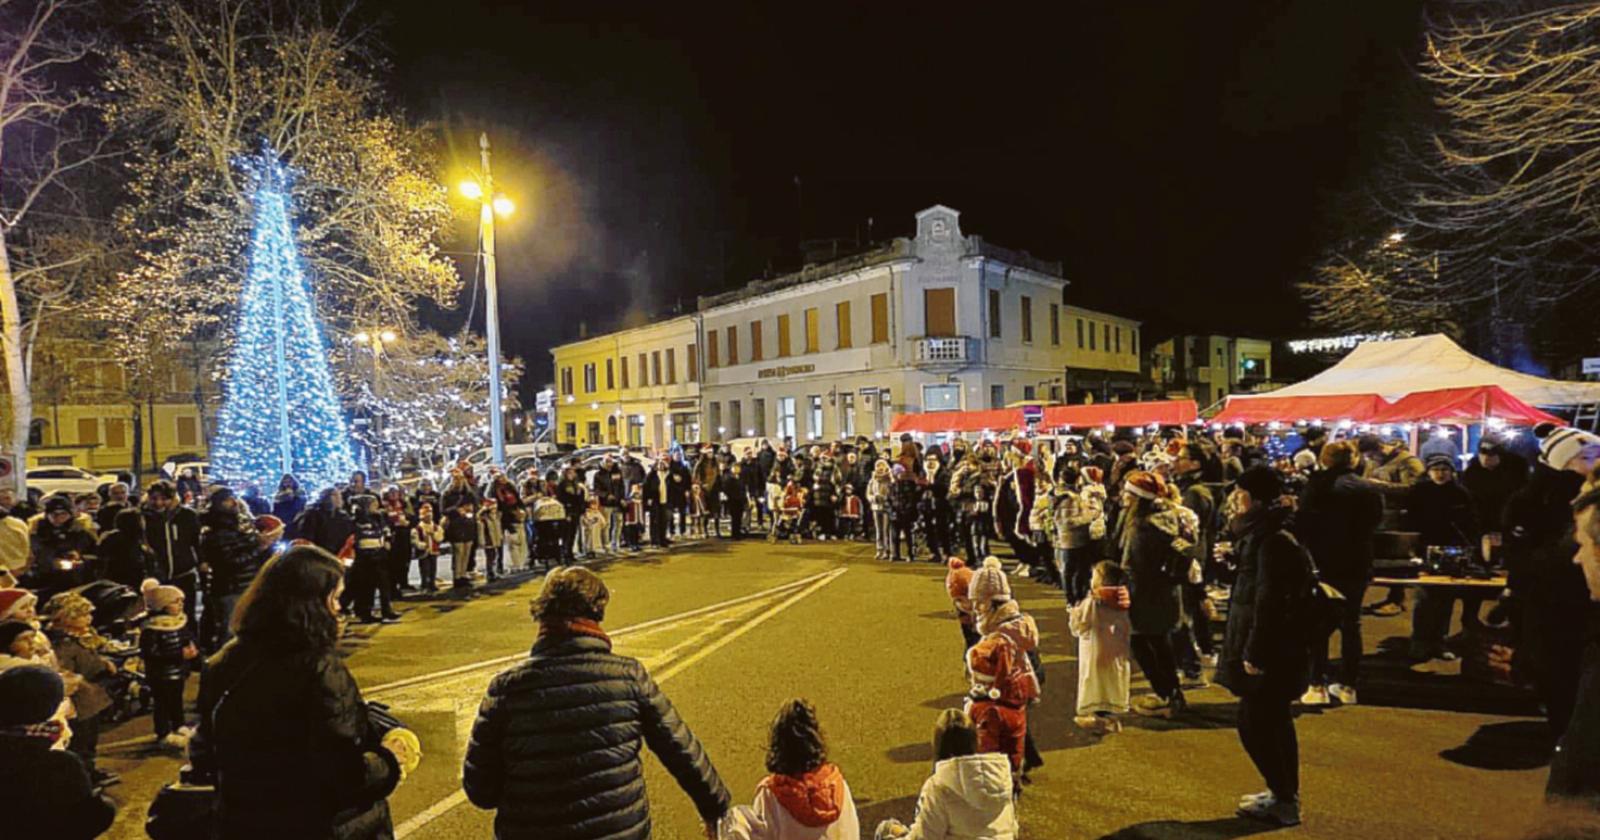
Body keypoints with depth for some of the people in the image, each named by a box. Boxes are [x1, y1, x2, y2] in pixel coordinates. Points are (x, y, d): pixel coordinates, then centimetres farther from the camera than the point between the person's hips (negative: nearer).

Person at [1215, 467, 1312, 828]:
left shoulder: (1272, 542, -22)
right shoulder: (1263, 535, 9)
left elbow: (1268, 602, -24)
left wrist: (1254, 652, -22)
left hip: (1272, 650, -10)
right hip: (1274, 648, 10)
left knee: (1253, 724, -3)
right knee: (1274, 721, 18)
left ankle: (1284, 800, 9)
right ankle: (1285, 794, 30)